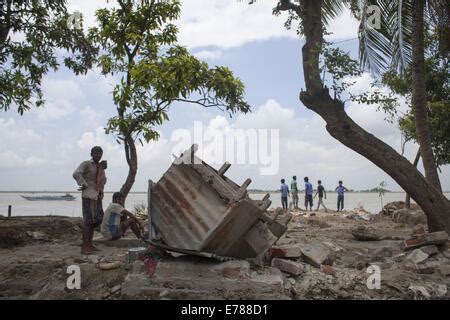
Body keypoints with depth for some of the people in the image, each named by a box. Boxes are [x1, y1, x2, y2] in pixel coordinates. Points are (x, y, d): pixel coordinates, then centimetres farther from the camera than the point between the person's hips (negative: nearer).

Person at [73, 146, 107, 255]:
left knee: (95, 220, 8)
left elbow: (103, 180, 31)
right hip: (88, 195, -8)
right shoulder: (86, 164, -5)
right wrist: (85, 185, -18)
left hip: (98, 197, 8)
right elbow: (76, 174, -22)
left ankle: (89, 244, 16)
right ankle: (84, 247, -7)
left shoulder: (100, 166, 17)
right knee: (88, 220, -11)